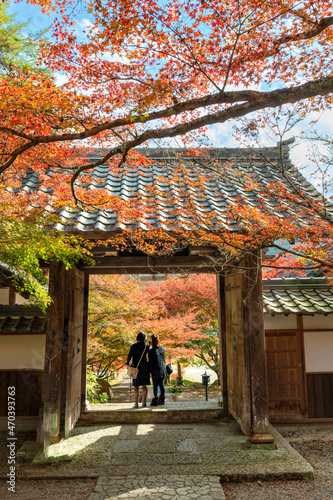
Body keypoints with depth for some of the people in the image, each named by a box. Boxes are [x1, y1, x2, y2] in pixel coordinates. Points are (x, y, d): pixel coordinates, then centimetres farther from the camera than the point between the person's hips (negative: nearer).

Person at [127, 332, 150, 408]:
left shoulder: (133, 346, -7)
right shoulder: (146, 347, -4)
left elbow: (129, 356, -9)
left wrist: (128, 362, 6)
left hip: (135, 368, -1)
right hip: (144, 367, 1)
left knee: (136, 386, 6)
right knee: (144, 385, 8)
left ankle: (136, 403, 4)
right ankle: (144, 402, 8)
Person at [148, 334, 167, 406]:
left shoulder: (151, 351, -16)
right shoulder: (162, 348, 3)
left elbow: (150, 362, -12)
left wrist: (150, 371, -5)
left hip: (156, 370, -6)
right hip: (163, 369, 6)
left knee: (156, 385, 1)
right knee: (161, 384, 12)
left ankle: (155, 400, 5)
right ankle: (162, 399, 19)